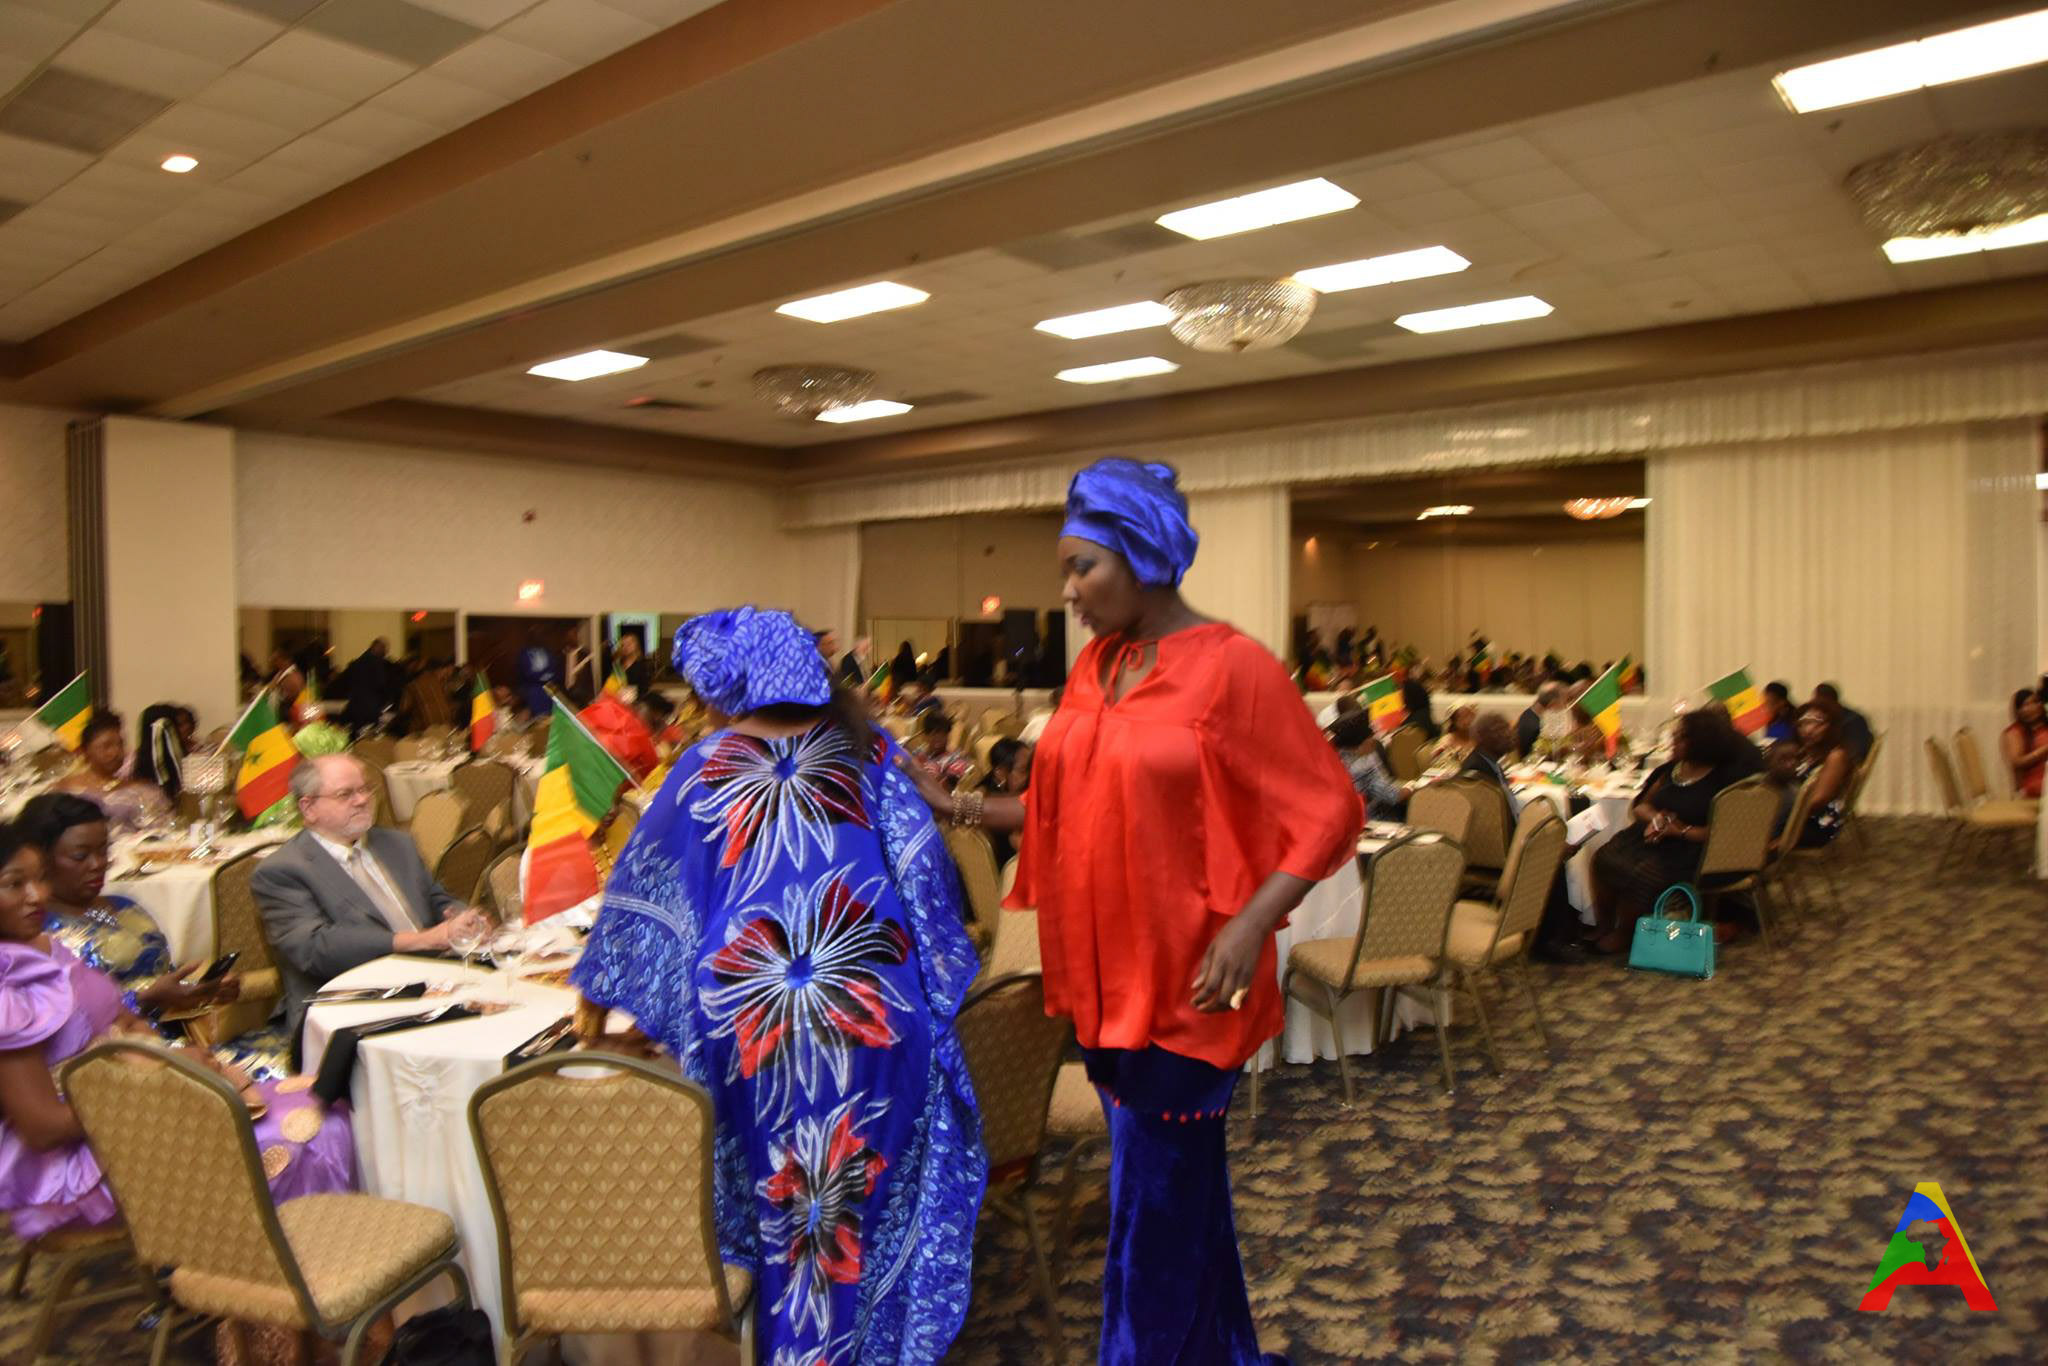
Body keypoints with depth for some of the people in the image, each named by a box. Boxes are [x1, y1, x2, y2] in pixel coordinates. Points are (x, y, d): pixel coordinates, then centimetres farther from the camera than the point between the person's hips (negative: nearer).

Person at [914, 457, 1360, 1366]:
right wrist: (963, 808, 3)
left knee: (1152, 1206, 4)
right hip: (1105, 970, 7)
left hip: (1182, 980, -7)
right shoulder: (1094, 666, 7)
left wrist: (1251, 923, -26)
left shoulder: (1232, 667, -15)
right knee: (1182, 1187, 21)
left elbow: (1328, 813, -14)